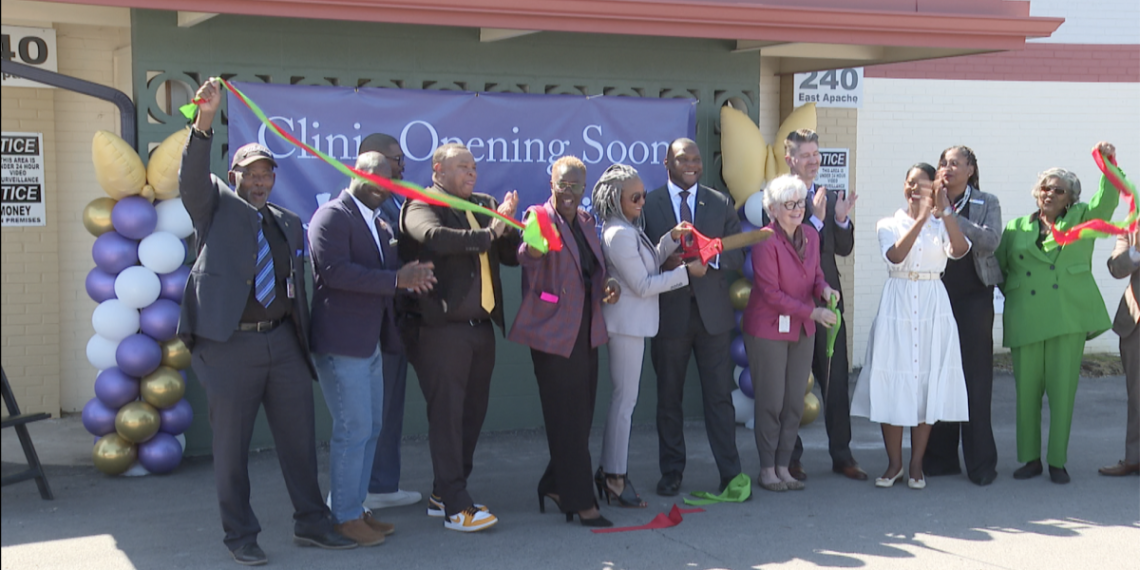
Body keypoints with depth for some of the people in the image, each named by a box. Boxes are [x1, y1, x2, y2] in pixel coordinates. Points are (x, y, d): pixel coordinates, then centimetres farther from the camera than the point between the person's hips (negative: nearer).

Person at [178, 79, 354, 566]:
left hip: (283, 342, 5)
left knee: (299, 436, 10)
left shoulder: (288, 223, 16)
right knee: (231, 444, 4)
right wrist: (204, 121, -30)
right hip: (230, 344, -4)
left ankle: (311, 523, 23)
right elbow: (192, 177, -16)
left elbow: (297, 284, 16)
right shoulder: (217, 207, 4)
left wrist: (305, 339, 11)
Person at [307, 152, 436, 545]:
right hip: (341, 343, -9)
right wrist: (396, 279, -22)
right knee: (354, 430, -5)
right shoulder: (332, 216, -9)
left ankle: (355, 508, 23)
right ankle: (344, 517, 6)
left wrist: (410, 276, -5)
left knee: (370, 428, 13)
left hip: (369, 343, 9)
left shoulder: (380, 225, 19)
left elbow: (388, 270, 19)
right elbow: (335, 271, -22)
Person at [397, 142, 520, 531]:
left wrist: (506, 226, -10)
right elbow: (435, 237, -25)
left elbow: (512, 254, 10)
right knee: (447, 413, -5)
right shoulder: (421, 206, -4)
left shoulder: (485, 205, 16)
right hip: (441, 327, -7)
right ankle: (456, 506, -1)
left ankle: (444, 494, 23)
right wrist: (488, 234, -21)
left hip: (480, 326, 7)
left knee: (472, 412, 11)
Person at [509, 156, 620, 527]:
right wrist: (533, 244, -56)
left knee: (582, 416, 13)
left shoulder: (586, 221, 11)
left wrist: (605, 288, 3)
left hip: (586, 331, 8)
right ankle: (579, 500, 5)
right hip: (555, 333, -7)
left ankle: (555, 485, 29)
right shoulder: (541, 217, -11)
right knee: (568, 419, -3)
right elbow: (527, 256, -33)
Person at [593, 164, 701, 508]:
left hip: (634, 322, 10)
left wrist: (672, 239, 6)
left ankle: (609, 471, 20)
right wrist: (686, 271, -13)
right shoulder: (619, 235, -19)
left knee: (623, 397, 13)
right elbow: (642, 285, -19)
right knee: (625, 398, -5)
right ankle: (615, 479, 1)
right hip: (627, 324, -10)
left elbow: (649, 262, 18)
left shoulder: (630, 229, 12)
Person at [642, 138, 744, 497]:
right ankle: (672, 471, 19)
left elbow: (737, 255, 6)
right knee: (669, 397, 8)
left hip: (712, 310, 1)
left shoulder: (721, 204, 9)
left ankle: (730, 471, 8)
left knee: (719, 394, 2)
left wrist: (709, 256, -14)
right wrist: (665, 261, -21)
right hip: (669, 312, -1)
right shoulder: (648, 205, 2)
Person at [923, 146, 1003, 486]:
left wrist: (950, 217, -17)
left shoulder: (986, 203, 5)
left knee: (976, 379, -2)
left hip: (973, 296, -2)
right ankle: (941, 457, 13)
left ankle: (980, 463, 3)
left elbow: (991, 240, -12)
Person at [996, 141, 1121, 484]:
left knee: (1062, 391, -2)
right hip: (1025, 320, 1)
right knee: (1026, 391, 3)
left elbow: (1106, 201, -5)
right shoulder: (1016, 228, 15)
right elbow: (996, 265, 20)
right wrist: (1012, 294, 9)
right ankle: (1030, 459, 15)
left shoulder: (1080, 220, 12)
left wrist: (1109, 165, -19)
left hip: (1068, 317, -1)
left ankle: (1058, 462, 8)